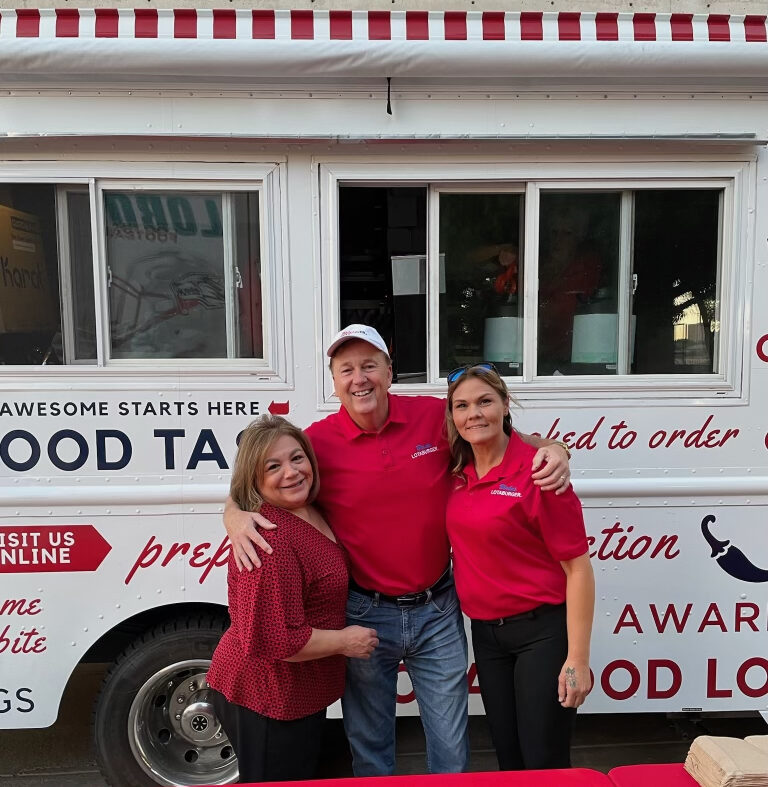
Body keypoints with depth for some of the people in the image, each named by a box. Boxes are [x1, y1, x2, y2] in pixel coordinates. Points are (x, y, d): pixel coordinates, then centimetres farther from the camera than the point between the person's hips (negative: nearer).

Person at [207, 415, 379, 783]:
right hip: (267, 700, -9)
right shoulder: (270, 540, -29)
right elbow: (272, 640, -31)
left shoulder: (309, 512, 0)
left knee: (301, 776, 26)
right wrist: (344, 641, -19)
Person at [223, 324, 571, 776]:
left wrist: (551, 449, -15)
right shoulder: (318, 442, -11)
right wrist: (235, 517, -23)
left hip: (437, 609, 1)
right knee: (370, 751, 21)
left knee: (451, 752, 17)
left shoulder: (436, 416, -9)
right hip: (364, 614, 0)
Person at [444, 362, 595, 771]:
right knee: (507, 756, 19)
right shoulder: (457, 470, -1)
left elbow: (578, 567, -15)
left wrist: (577, 658, -16)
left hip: (542, 631, -5)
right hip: (484, 632, 6)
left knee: (545, 763, 7)